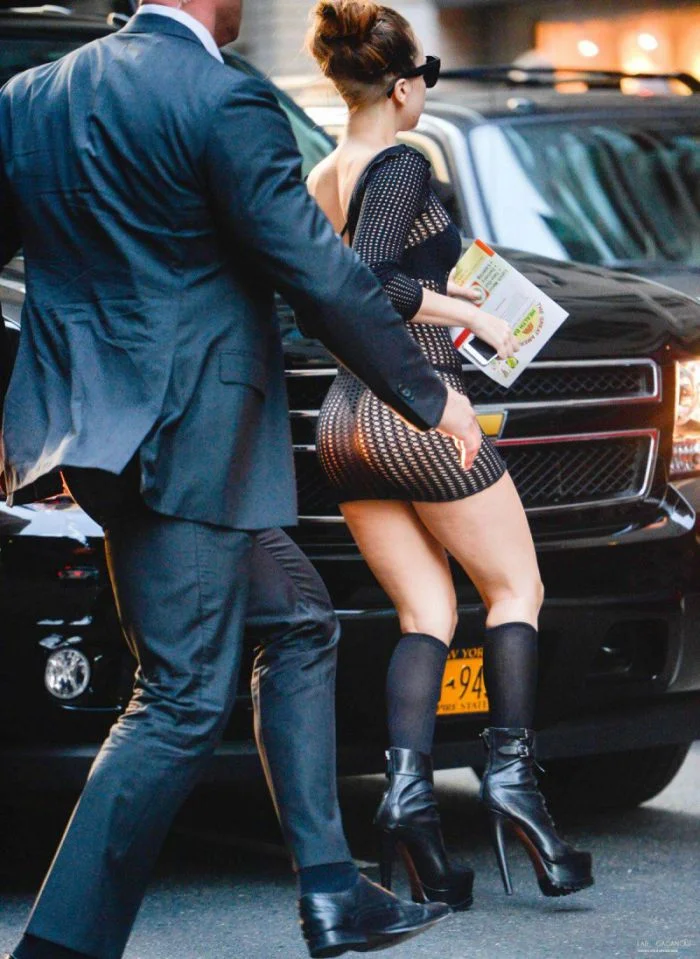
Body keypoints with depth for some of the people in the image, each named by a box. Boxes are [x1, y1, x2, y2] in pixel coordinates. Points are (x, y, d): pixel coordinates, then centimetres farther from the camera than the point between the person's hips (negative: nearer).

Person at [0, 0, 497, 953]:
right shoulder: (226, 104, -14)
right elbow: (318, 272, -15)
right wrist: (430, 396, -5)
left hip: (89, 415, 9)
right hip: (187, 436, -9)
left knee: (297, 623, 20)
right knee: (183, 698, -5)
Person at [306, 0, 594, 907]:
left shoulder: (321, 177, 13)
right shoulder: (400, 167, -12)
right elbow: (366, 282, -24)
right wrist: (469, 312, -16)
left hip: (345, 417, 8)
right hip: (417, 410, -8)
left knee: (426, 611, 9)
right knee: (515, 588, 7)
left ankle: (407, 789, -8)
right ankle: (511, 776, -4)